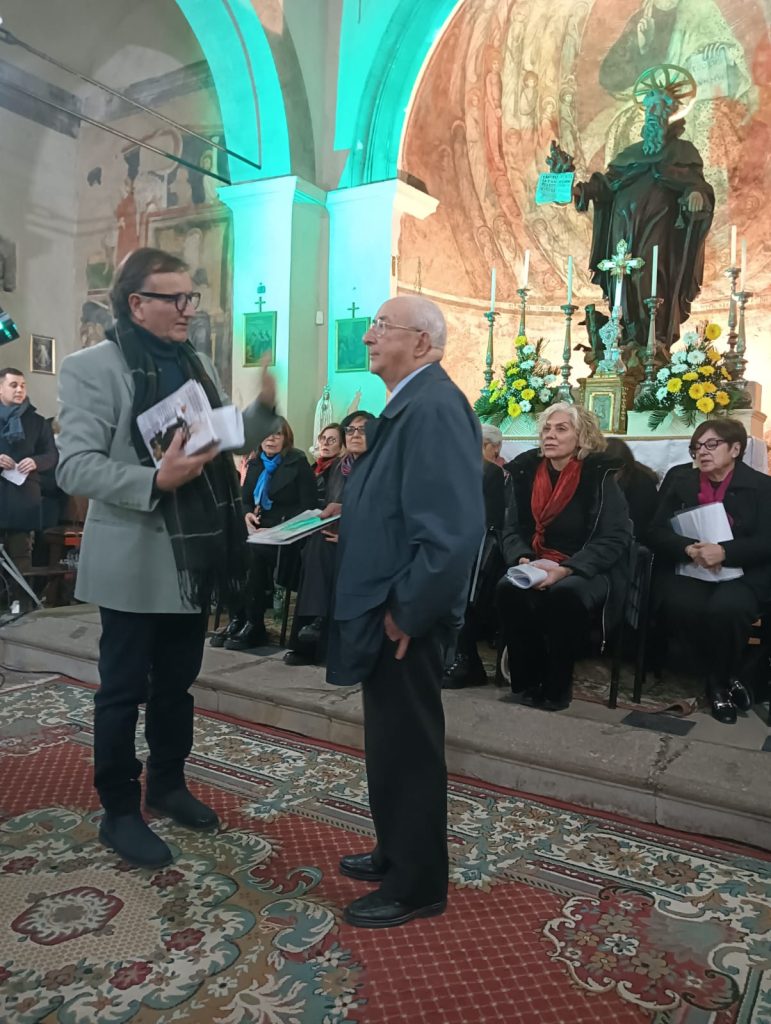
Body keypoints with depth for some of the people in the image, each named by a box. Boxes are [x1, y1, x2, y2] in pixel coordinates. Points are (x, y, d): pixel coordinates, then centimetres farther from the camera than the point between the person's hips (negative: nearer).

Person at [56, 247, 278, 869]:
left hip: (196, 556, 7)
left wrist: (264, 408, -4)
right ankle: (119, 811, 24)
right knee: (123, 690, 7)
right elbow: (75, 468, -19)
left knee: (178, 682, 19)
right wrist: (155, 481, -31)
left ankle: (168, 783, 37)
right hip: (136, 562, -6)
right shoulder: (92, 367, -11)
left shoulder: (198, 365, 11)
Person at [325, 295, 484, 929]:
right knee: (391, 740, 21)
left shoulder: (434, 407, -20)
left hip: (406, 616, -10)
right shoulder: (408, 404, 12)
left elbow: (454, 528, -28)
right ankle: (397, 854, 41)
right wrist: (351, 515, 7)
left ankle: (417, 885, 26)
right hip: (387, 608, 10)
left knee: (409, 746, 6)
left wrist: (406, 611, -22)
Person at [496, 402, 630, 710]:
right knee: (509, 590, -28)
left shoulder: (600, 476, -8)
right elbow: (512, 529, 5)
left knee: (564, 594, -35)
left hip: (588, 571, -3)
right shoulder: (526, 471, 4)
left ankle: (557, 684, -12)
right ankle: (528, 679, -8)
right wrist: (524, 560, -17)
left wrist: (566, 569, -25)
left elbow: (614, 539, -13)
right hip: (536, 567, 3)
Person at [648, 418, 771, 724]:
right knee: (683, 607, -33)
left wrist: (724, 551, -24)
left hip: (741, 574, -1)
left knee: (726, 609, -34)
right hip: (686, 570, 2)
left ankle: (726, 676, -3)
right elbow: (657, 532, 3)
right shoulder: (678, 479, 10)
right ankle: (715, 680, -7)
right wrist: (689, 549, -19)